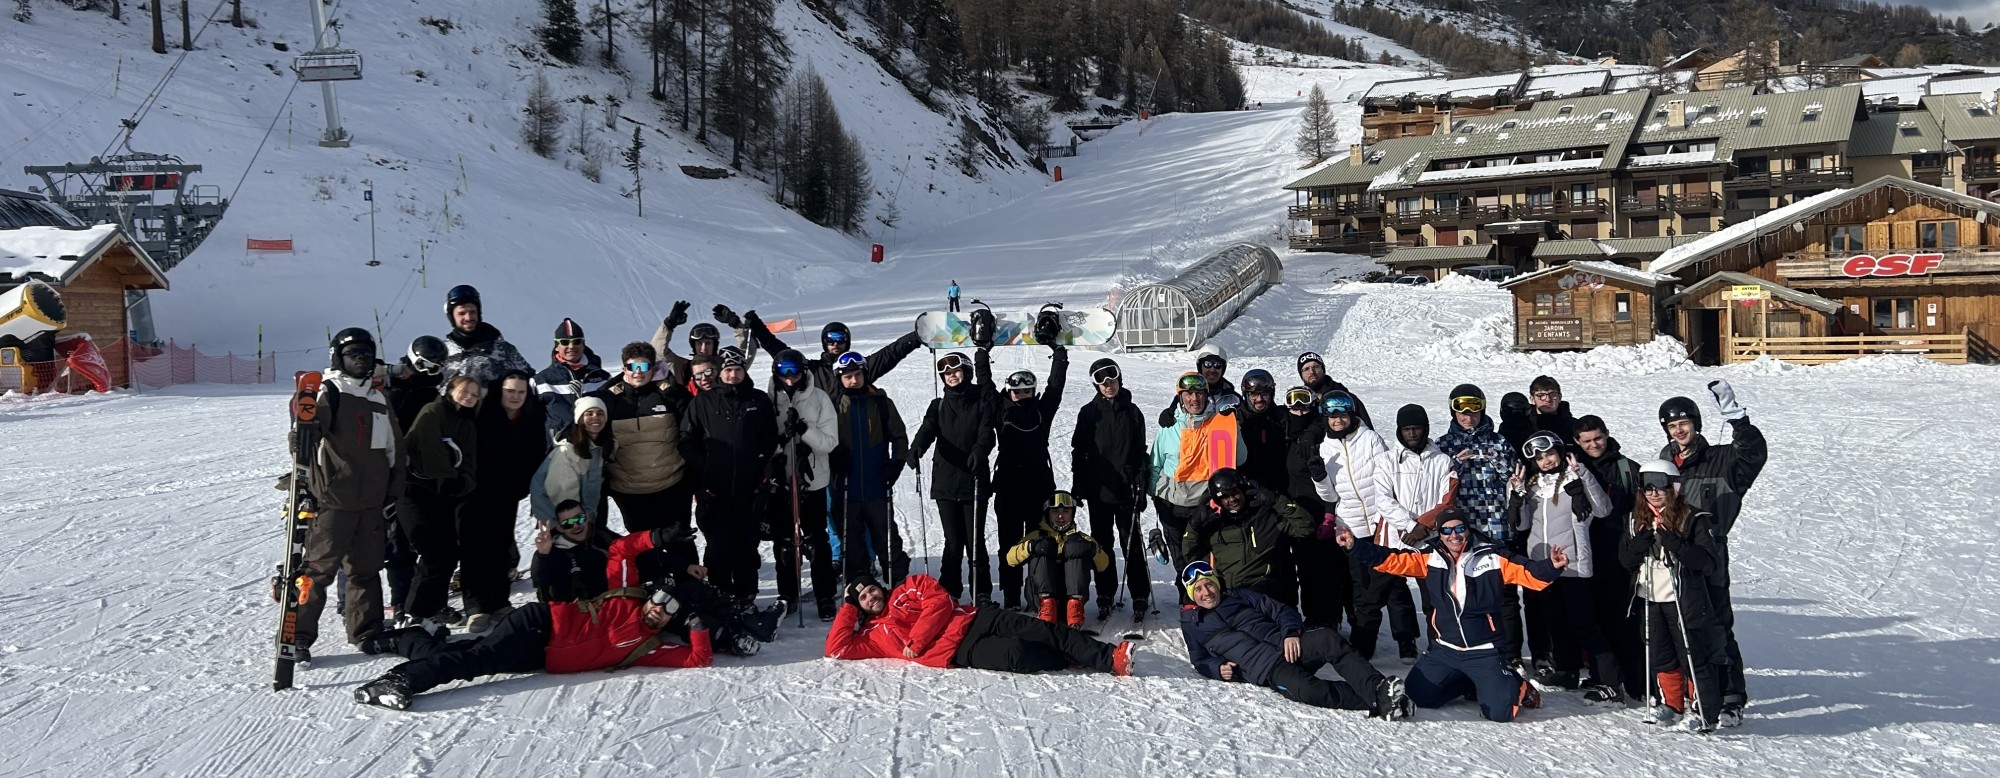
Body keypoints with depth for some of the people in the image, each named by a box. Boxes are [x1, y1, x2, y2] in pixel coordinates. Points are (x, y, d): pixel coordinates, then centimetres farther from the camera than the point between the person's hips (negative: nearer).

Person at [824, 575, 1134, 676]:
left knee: (1044, 630, -18)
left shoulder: (910, 589, 19)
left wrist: (915, 641, -6)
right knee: (1015, 653, -30)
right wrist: (848, 606, 11)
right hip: (960, 652, -2)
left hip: (975, 619, 2)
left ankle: (1109, 658, -21)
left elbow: (940, 603, 3)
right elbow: (836, 650, 8)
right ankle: (1073, 659, -14)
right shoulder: (873, 634, 19)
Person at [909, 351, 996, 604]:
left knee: (975, 541, -2)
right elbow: (928, 429, -3)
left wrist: (979, 451, -31)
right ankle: (949, 591, 11)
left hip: (973, 481, -2)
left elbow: (987, 433, -8)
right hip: (945, 482, 2)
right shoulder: (939, 406, 14)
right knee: (953, 542, 3)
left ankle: (982, 594, 7)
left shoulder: (981, 402, 6)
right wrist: (917, 447, -25)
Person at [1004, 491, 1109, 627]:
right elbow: (1011, 558, 6)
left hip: (1071, 594, 0)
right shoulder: (1037, 536, 24)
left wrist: (1093, 549, -11)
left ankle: (1075, 605, -38)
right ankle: (1047, 604, -41)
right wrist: (1030, 547, -14)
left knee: (1077, 549, -19)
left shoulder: (1081, 538, 27)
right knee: (1040, 553, -21)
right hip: (1041, 594, 0)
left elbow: (1103, 565, 10)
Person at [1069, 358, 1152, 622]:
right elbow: (1078, 450, 5)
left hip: (1126, 489, -1)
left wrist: (1140, 487, -3)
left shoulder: (1132, 412, 3)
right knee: (1102, 543, 9)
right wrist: (1079, 486, -1)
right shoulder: (1089, 413, 3)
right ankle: (1106, 596, 17)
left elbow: (1141, 452, 4)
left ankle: (1140, 597, 7)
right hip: (1098, 490, 1)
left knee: (1131, 544, 1)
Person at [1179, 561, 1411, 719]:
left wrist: (1291, 632, -4)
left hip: (1288, 643, 3)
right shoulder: (1191, 624, 19)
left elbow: (1281, 610, 17)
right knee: (1307, 690, -36)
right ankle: (1375, 702, -31)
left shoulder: (1241, 596, 23)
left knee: (1329, 639, -31)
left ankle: (1378, 688, -40)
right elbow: (1200, 660, 22)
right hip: (1264, 668, -3)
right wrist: (1218, 669, -1)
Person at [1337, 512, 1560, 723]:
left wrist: (1551, 567, -34)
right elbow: (1392, 561, -4)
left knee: (1499, 712, -19)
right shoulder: (1430, 559, -2)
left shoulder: (1492, 558, -11)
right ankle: (1473, 685, 23)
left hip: (1484, 652, -5)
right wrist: (1356, 547, -15)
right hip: (1446, 650, 5)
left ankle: (1516, 687, 19)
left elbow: (1529, 573, -13)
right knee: (1417, 696, 5)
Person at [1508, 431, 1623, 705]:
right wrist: (1517, 492, -7)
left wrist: (1582, 474, -23)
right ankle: (1565, 671, 31)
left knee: (1583, 623, -10)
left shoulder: (1575, 480, -4)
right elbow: (1521, 524, 7)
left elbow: (1603, 509, -16)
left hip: (1573, 564, -6)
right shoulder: (1533, 486, 12)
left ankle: (1608, 684, -8)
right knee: (1554, 621, 15)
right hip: (1542, 564, 6)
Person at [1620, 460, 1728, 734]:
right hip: (1650, 602, 6)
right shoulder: (1637, 520, 9)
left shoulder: (1694, 519, -10)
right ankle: (1672, 703, 29)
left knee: (1695, 658, -1)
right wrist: (1638, 545, -11)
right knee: (1661, 657, 14)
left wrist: (1677, 545, -28)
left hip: (1684, 601, -6)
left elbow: (1708, 562, -15)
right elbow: (1625, 560, 10)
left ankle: (1706, 713, 6)